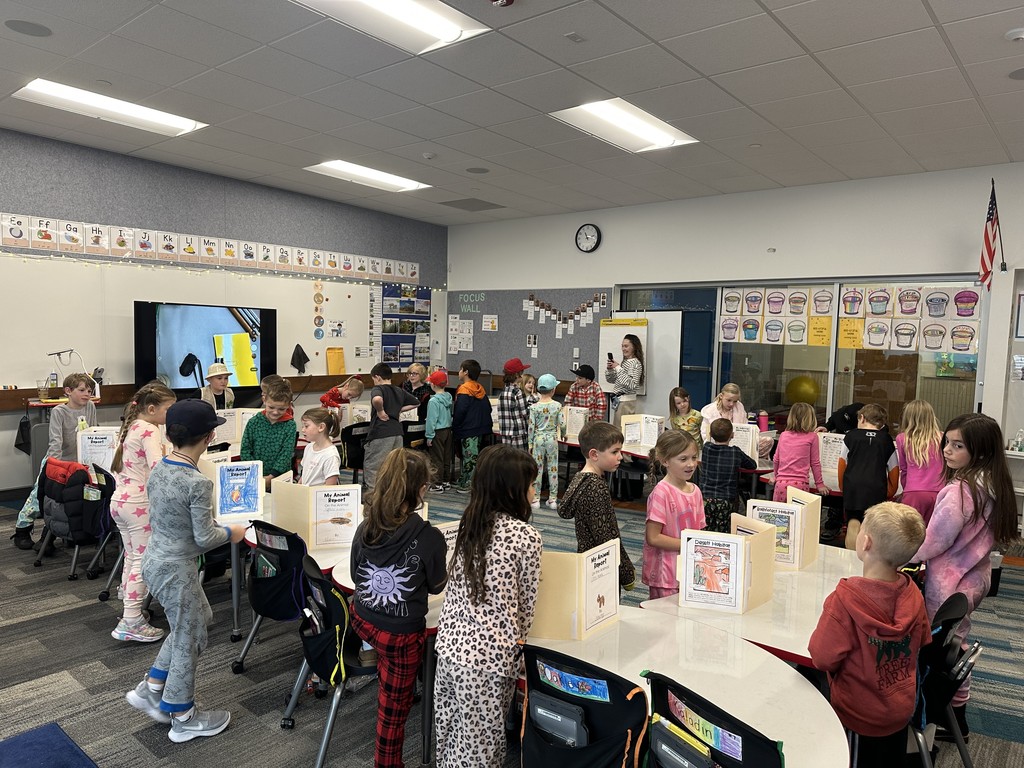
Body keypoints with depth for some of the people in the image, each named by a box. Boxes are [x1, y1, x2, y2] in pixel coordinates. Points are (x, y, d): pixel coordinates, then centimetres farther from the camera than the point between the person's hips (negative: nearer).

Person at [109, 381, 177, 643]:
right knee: (144, 560, -4)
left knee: (132, 557, 19)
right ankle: (131, 623, -4)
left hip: (119, 500, 10)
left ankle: (129, 606, 28)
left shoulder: (131, 427, 14)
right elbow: (158, 469, -28)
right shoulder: (150, 431, -15)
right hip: (140, 504, -10)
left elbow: (117, 466, 21)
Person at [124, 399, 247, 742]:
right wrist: (231, 533, -1)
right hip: (176, 569, -8)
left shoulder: (158, 469, -1)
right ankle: (183, 718, 27)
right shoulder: (198, 483, -25)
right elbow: (205, 538, -19)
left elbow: (157, 517, 11)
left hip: (155, 560, 9)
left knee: (198, 619, 25)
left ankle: (151, 689, 33)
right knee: (189, 639, 10)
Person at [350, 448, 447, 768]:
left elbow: (356, 575, 7)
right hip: (401, 634, -4)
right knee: (394, 705, 17)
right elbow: (436, 586, -7)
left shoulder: (365, 527, -10)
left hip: (362, 619, 4)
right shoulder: (429, 536, -24)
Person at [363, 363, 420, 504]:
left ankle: (370, 496, 1)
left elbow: (377, 399, -31)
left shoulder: (377, 389, -7)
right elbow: (416, 403, 25)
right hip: (397, 432, 7)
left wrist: (380, 411, -15)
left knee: (371, 467, 2)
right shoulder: (400, 391, 14)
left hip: (381, 433, -7)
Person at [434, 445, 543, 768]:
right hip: (487, 655, -6)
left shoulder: (469, 524, 2)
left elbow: (456, 589, 10)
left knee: (452, 736, 22)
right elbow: (526, 605, -5)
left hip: (450, 644, 6)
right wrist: (518, 639, 13)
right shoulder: (526, 536, -16)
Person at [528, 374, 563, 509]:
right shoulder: (557, 406, -6)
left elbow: (531, 426, -7)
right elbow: (561, 424, -4)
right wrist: (562, 434, 17)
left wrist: (530, 443, 2)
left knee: (537, 468, 6)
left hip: (538, 438, -1)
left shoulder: (534, 407, -9)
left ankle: (536, 499, 11)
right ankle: (553, 499, 14)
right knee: (553, 468, 8)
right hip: (552, 439, 1)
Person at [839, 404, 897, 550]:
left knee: (853, 524, 1)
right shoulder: (886, 439, 11)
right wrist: (890, 492, 26)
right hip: (876, 488, 0)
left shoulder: (851, 435, 9)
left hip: (853, 485, 0)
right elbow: (894, 469, 13)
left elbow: (842, 463, 10)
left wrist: (842, 487, 21)